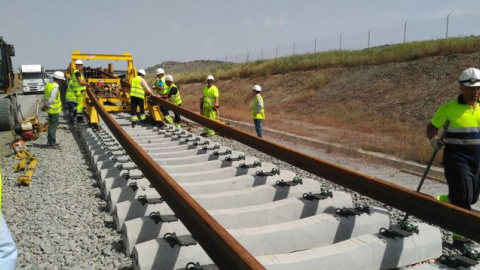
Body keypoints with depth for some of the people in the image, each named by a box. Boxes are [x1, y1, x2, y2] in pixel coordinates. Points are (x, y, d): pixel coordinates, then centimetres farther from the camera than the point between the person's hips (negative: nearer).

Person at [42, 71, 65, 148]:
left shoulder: (48, 85, 9)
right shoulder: (55, 88, -21)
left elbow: (44, 97, 15)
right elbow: (51, 99, -24)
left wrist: (45, 105, 16)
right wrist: (45, 107, -12)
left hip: (50, 110, 9)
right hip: (54, 110, -9)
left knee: (51, 126, 18)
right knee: (53, 127, -1)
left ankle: (50, 141, 27)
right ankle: (52, 142, 6)